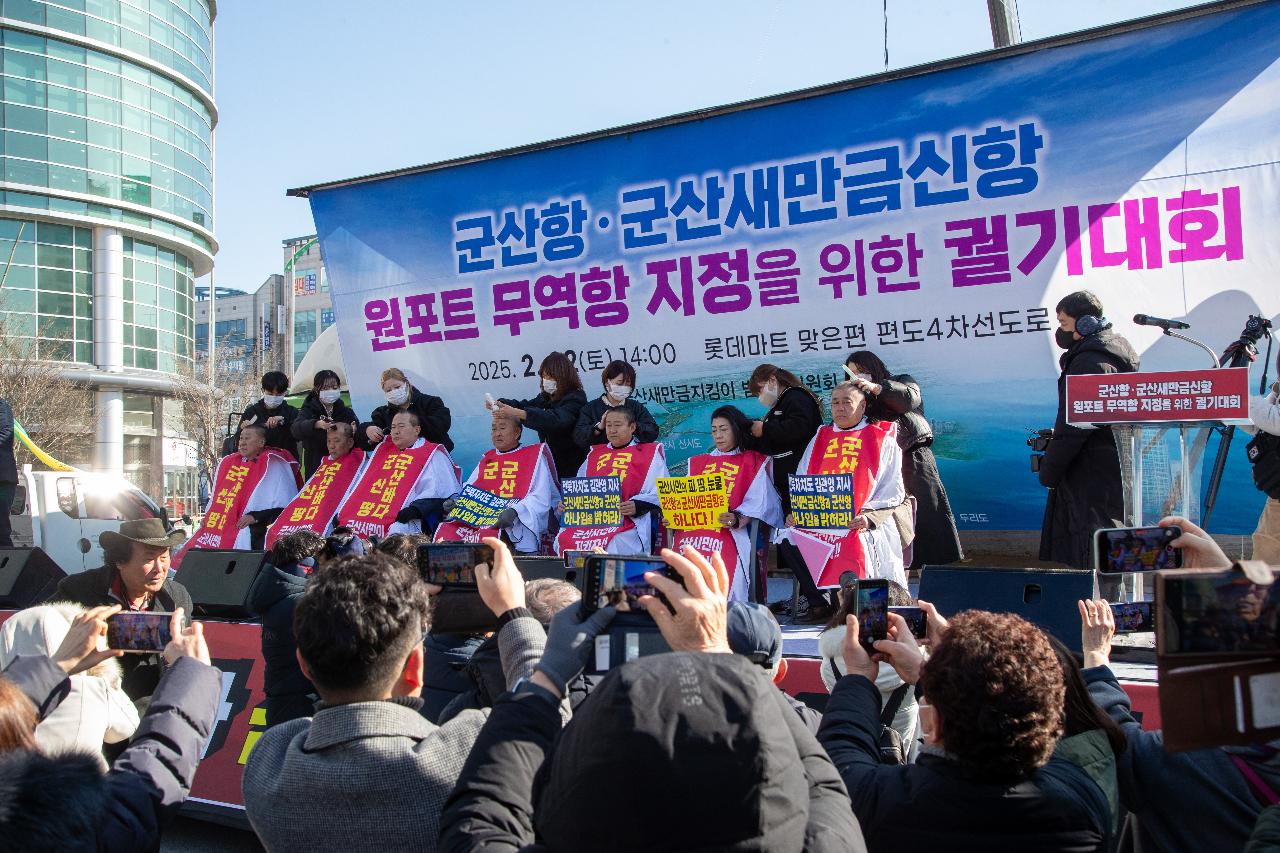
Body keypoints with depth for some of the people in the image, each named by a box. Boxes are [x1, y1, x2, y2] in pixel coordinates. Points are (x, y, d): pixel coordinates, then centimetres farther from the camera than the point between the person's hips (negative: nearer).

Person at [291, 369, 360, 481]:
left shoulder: (346, 411, 9)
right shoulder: (309, 410, 2)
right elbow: (296, 429, -17)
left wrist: (354, 429, -27)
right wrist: (317, 424, -37)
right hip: (316, 467, -2)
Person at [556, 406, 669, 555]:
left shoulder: (650, 453, 13)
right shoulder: (595, 453, 28)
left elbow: (657, 492, 1)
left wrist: (637, 506, -17)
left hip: (628, 520, -4)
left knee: (615, 544, -36)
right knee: (563, 540, -23)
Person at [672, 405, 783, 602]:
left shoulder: (753, 462, 15)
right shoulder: (698, 462, 30)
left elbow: (755, 502, 0)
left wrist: (737, 520, -19)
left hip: (729, 532, -3)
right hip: (692, 526, 3)